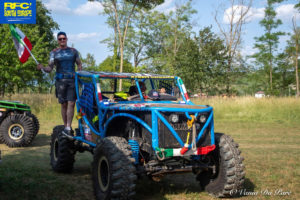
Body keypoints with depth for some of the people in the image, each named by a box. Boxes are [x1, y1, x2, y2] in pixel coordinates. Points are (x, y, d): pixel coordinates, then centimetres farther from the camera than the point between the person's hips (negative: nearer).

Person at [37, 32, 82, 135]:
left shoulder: (73, 51, 12)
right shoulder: (54, 52, 9)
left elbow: (79, 65, 15)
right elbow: (50, 68, 3)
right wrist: (42, 68, -19)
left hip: (72, 80, 0)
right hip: (60, 80, 0)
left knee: (71, 104, -9)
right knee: (63, 104, 3)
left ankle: (68, 127, -10)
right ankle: (66, 126, 12)